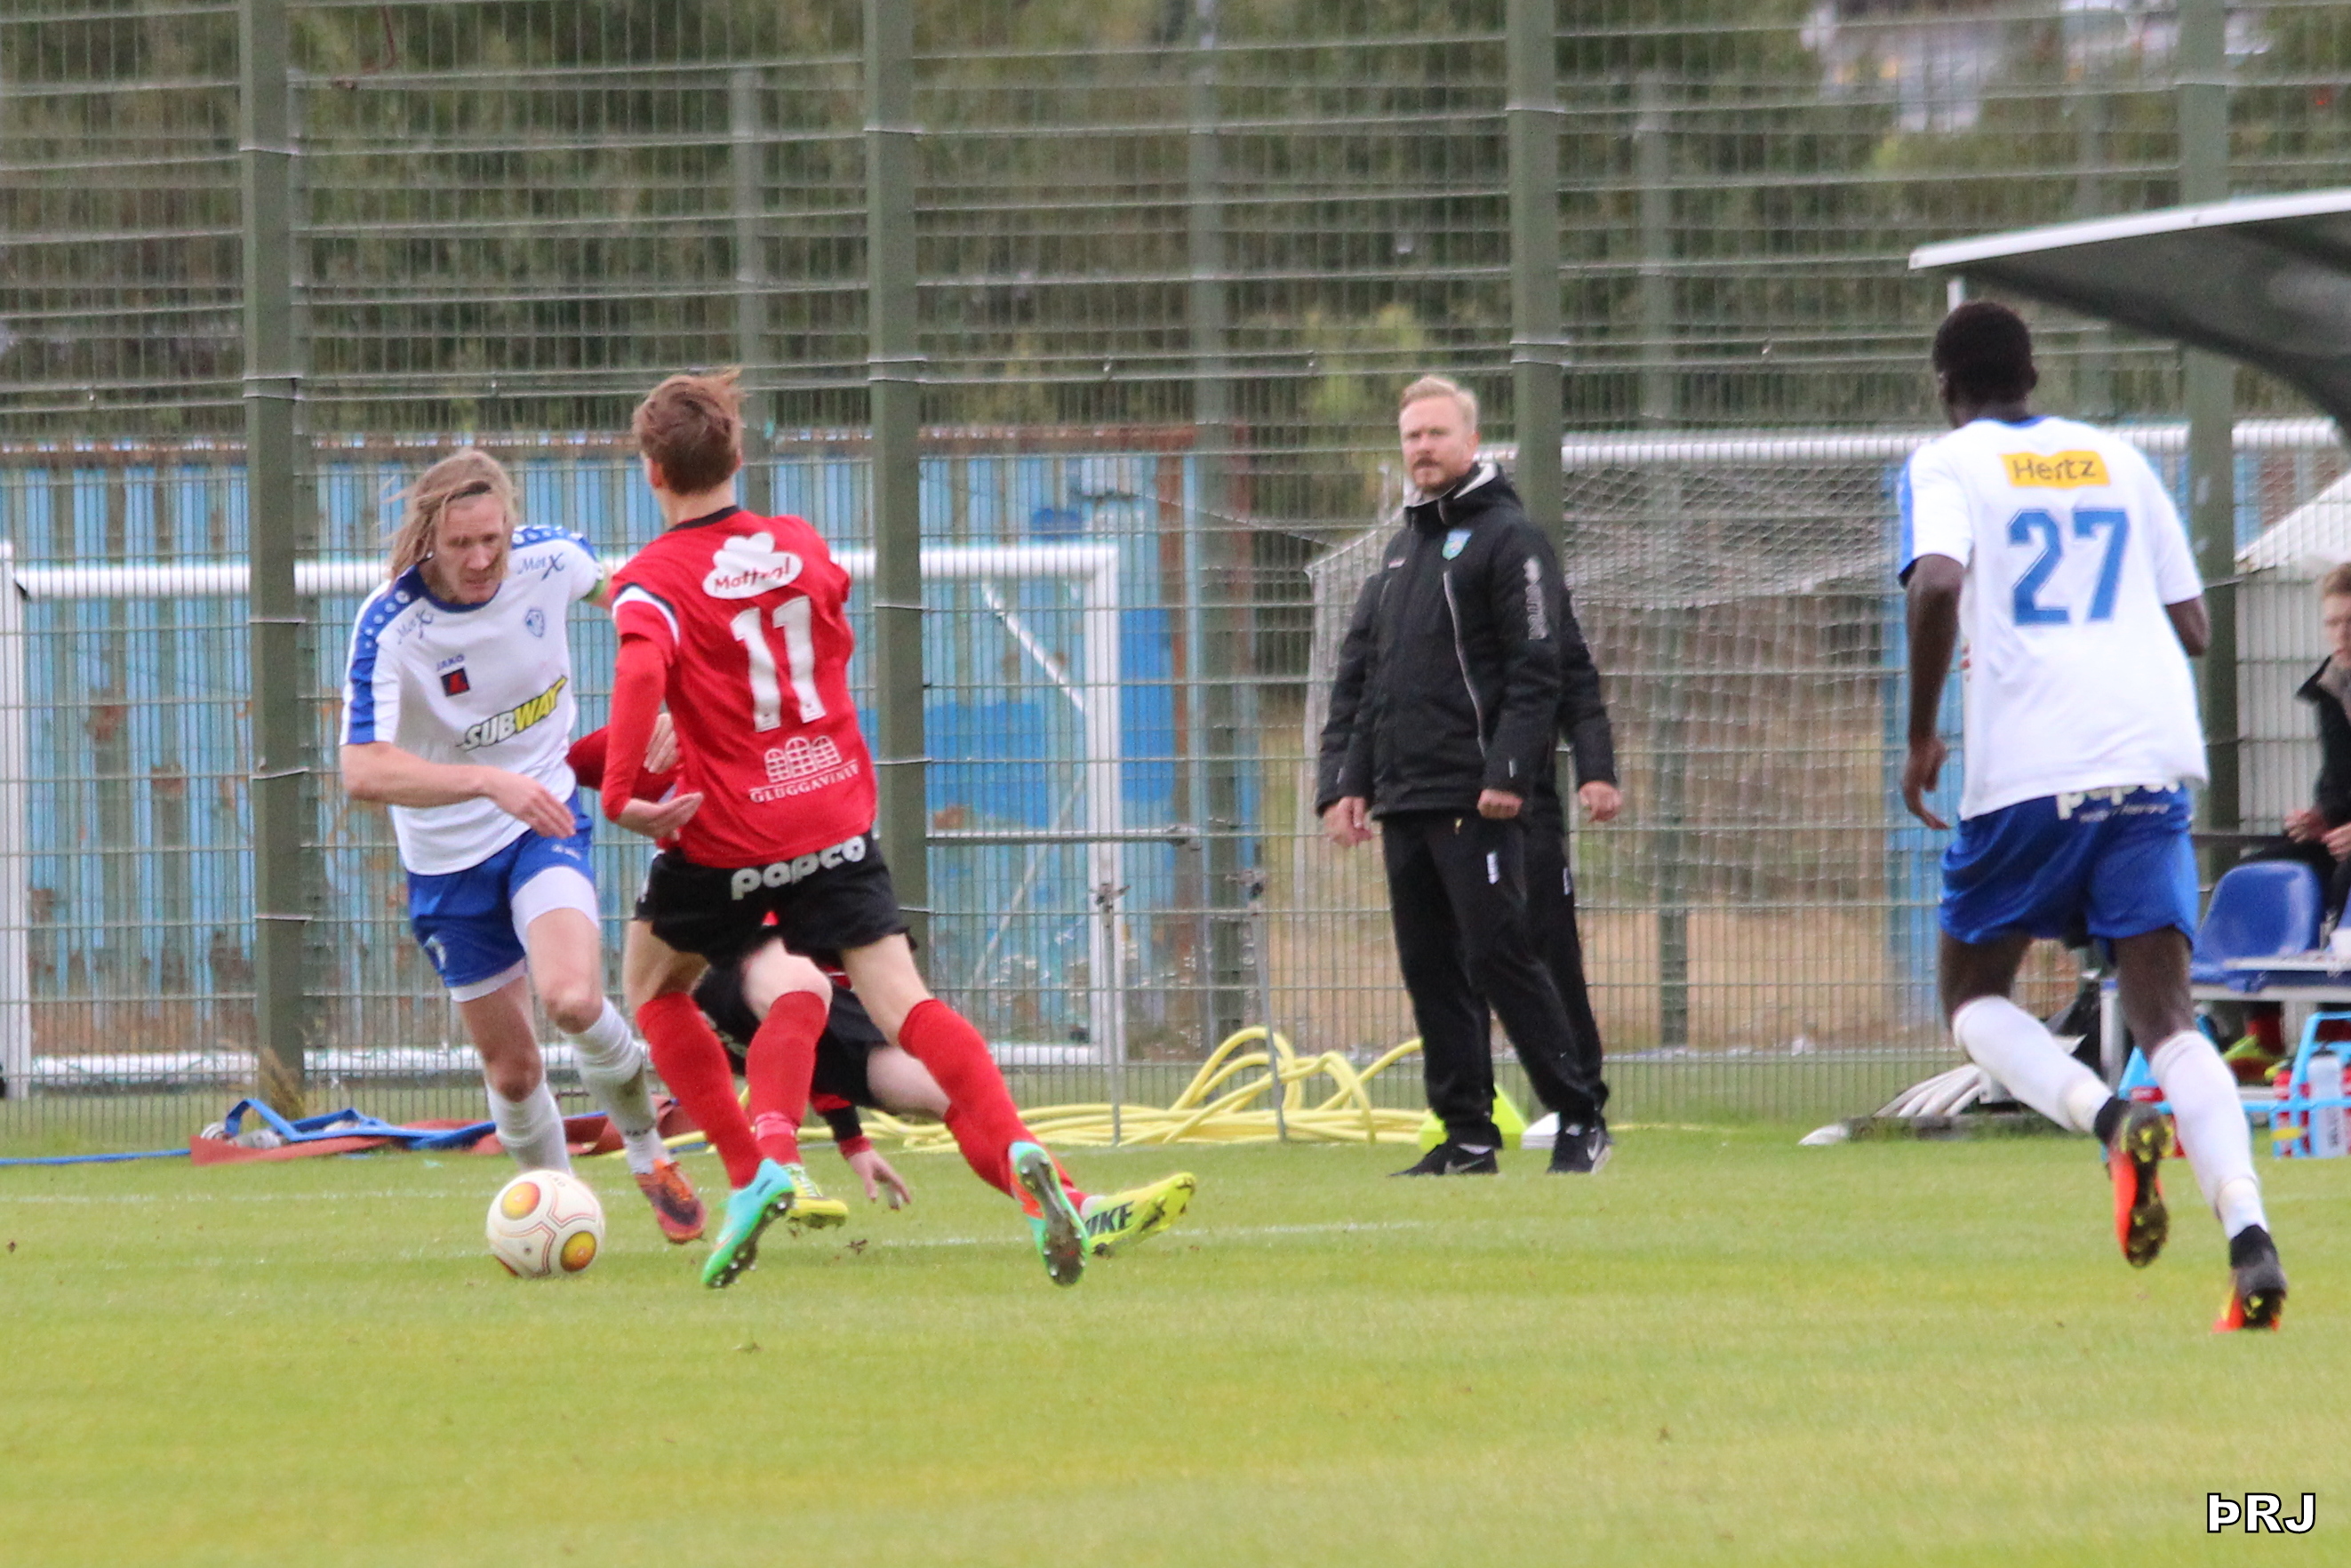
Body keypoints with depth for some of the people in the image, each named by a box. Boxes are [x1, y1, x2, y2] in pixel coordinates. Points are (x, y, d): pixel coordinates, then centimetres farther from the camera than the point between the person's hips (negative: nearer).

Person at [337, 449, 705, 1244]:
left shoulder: (551, 560, -15)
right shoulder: (389, 626, -25)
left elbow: (612, 589, 12)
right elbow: (363, 771, -36)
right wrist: (489, 781, -46)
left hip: (544, 821, 1)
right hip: (447, 855, -1)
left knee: (572, 999, -25)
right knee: (511, 1066, 6)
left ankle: (648, 1152, 2)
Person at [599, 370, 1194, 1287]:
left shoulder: (653, 583, -9)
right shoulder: (801, 548, 8)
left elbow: (644, 671, -30)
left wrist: (619, 793, -29)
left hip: (725, 836, -4)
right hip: (837, 821, 4)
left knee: (652, 985, 21)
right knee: (907, 1007, -2)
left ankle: (753, 1169, 6)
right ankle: (1014, 1152, -28)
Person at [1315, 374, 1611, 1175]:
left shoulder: (1507, 538, -3)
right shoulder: (1401, 550, 21)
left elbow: (1535, 672, -12)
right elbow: (1356, 677, 21)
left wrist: (1507, 775, -19)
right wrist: (1344, 780, 10)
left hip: (1475, 801, -8)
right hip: (1404, 801, 8)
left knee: (1497, 957, -10)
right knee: (1430, 968, 6)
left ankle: (1580, 1119, -4)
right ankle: (1466, 1138, 9)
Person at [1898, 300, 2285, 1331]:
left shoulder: (1947, 465, 6)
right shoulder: (2116, 461, 19)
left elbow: (1938, 585, -15)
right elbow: (2191, 625, 19)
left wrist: (1920, 736, -4)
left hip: (2028, 771, -3)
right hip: (2154, 757, 3)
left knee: (1975, 997, 15)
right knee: (2166, 1019, -1)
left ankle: (2108, 1119, -17)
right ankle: (2248, 1236, -25)